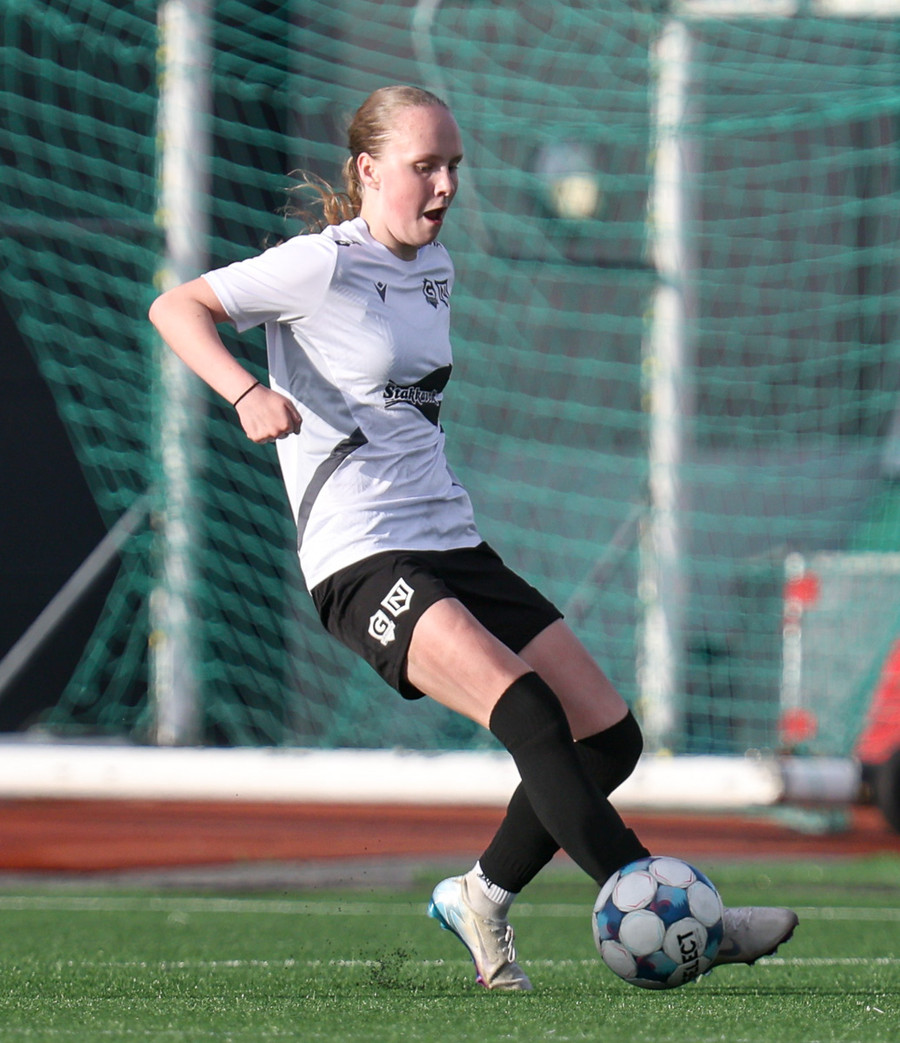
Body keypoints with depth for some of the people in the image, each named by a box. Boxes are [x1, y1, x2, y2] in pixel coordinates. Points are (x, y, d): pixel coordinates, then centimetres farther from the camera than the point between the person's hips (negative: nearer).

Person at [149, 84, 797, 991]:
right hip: (363, 565, -8)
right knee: (524, 709, -28)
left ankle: (482, 896, 19)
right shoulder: (324, 266, -7)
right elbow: (176, 308, -9)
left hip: (454, 546, 8)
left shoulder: (435, 268, 16)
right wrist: (248, 394, -25)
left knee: (607, 734, 0)